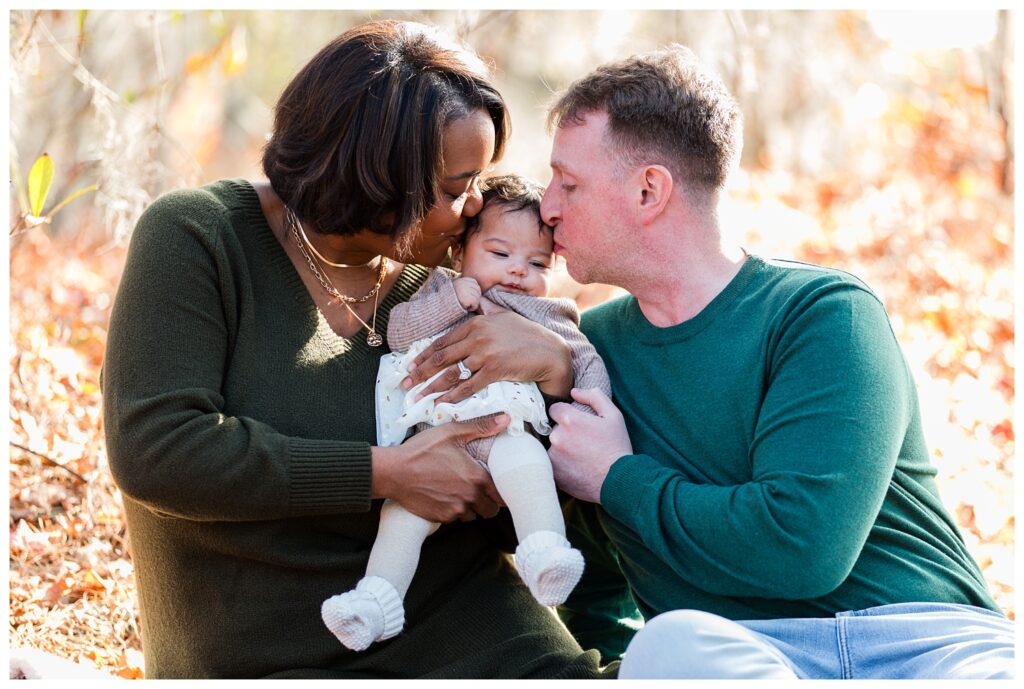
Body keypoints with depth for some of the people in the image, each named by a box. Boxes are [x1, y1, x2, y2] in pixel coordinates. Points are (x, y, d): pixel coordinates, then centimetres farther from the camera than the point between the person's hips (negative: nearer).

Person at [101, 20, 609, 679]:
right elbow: (153, 448, -19)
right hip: (273, 656, -3)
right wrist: (385, 475, -19)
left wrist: (556, 366, -12)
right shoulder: (195, 236, -7)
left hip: (455, 613, 3)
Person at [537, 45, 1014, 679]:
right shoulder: (586, 347, 14)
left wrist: (618, 479, -4)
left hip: (924, 645, -2)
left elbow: (802, 549, -16)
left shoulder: (826, 313, -2)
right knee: (669, 642, -34)